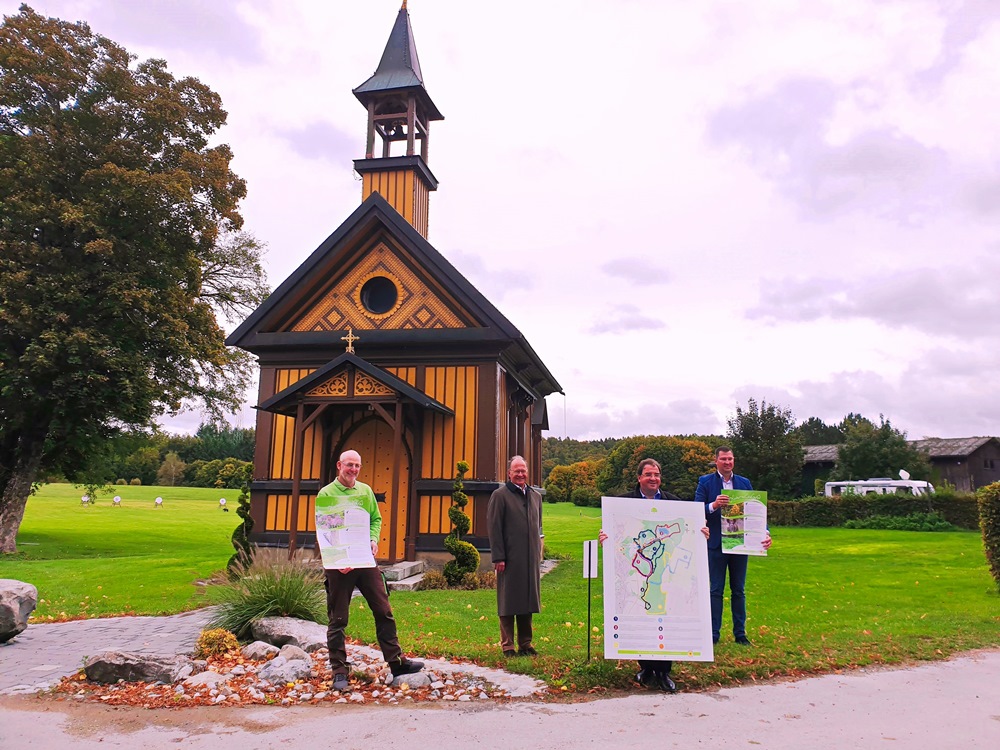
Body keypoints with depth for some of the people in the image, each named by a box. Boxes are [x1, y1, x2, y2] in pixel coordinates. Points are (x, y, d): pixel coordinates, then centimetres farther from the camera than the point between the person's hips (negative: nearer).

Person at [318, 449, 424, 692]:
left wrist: (374, 539, -6)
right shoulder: (326, 494, -2)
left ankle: (397, 662, 15)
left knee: (384, 612, 6)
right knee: (338, 619, 4)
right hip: (339, 563, -4)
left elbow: (376, 519, 15)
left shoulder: (365, 491, 11)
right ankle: (339, 671, 15)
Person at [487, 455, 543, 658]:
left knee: (527, 602, 11)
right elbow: (494, 528, -7)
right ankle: (507, 646, 12)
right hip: (509, 559, -5)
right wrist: (498, 557, -12)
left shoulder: (535, 496, 15)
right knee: (508, 603, 2)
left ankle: (525, 644, 21)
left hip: (531, 559, 5)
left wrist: (538, 553, 14)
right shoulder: (499, 495, -4)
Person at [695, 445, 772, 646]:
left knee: (739, 590, 11)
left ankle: (740, 633, 20)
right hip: (716, 544, -3)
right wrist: (714, 505, -27)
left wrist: (765, 532, -10)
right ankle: (713, 634, 10)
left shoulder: (744, 483, 8)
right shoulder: (705, 482, -2)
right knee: (716, 590, 3)